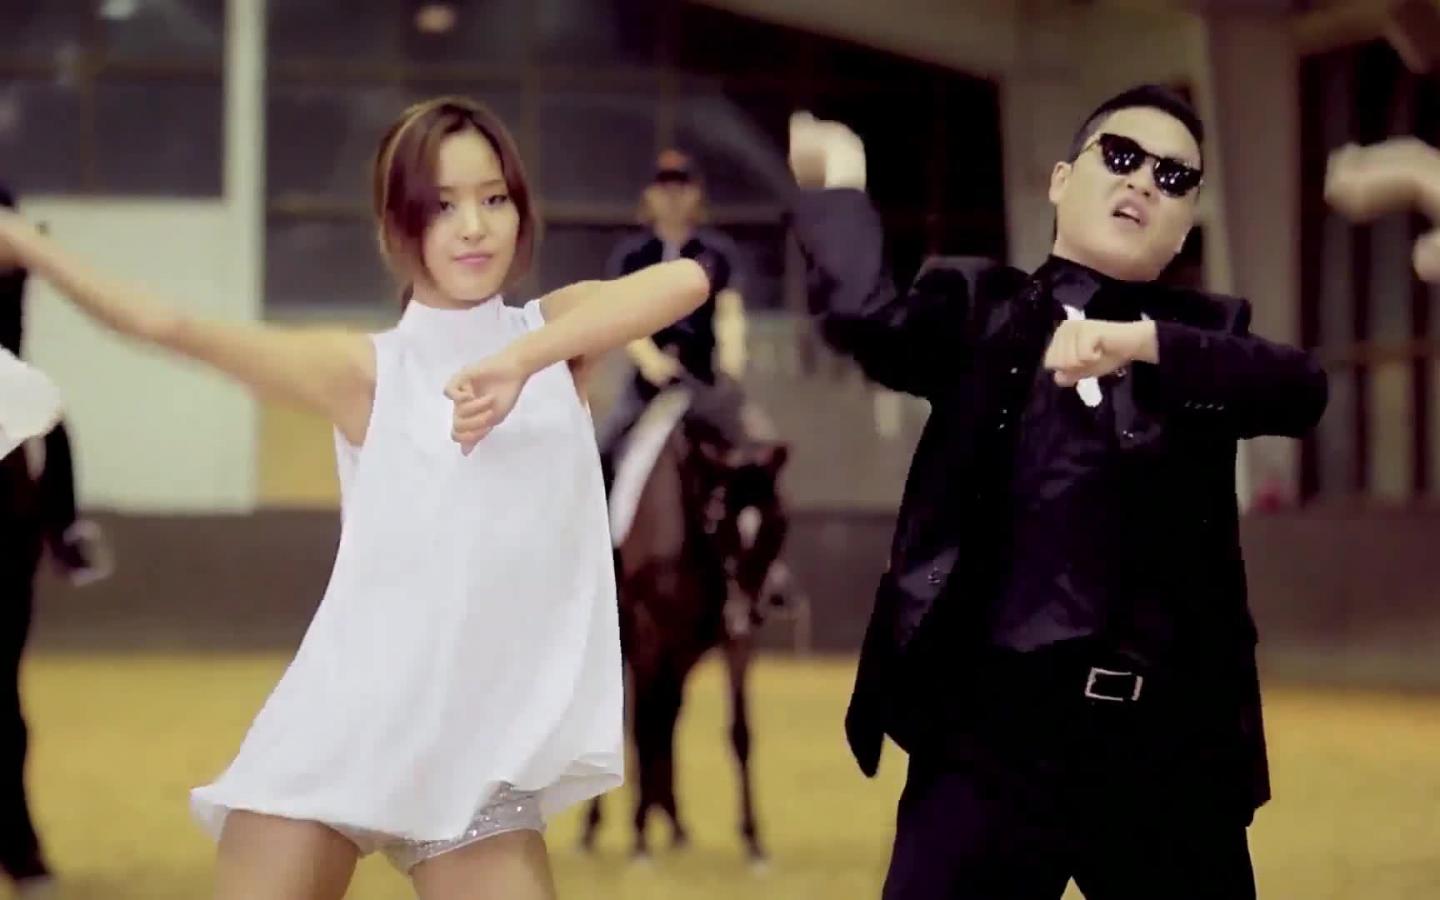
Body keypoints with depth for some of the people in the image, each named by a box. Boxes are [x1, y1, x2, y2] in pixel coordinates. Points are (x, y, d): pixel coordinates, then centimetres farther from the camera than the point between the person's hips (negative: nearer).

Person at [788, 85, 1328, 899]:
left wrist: (1144, 341, -21)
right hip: (995, 718, -2)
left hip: (1171, 737, 2)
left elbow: (1303, 390, -9)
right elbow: (865, 318, -12)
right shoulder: (979, 310, 8)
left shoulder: (1207, 334, 12)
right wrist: (840, 176, -1)